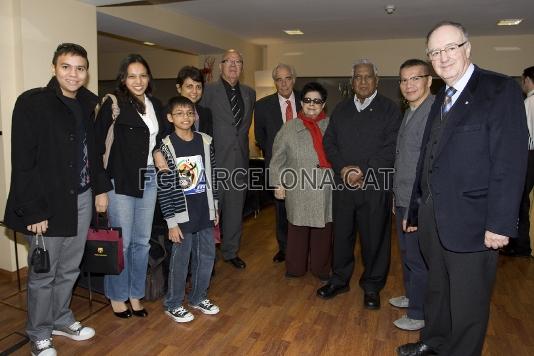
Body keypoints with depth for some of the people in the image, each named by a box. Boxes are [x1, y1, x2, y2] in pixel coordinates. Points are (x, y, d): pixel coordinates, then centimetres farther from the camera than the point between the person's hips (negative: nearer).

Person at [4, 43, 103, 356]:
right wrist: (33, 210, -17)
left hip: (82, 199, 6)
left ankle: (62, 319, 39)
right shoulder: (32, 103, -11)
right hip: (49, 203, -5)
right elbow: (23, 162, -14)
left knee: (70, 269, 18)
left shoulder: (87, 103, 7)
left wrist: (99, 189, 9)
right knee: (43, 274, 9)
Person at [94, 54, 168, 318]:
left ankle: (135, 294, 30)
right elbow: (97, 145, -12)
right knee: (122, 242, 4)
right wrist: (102, 187, -17)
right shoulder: (113, 105, -9)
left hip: (149, 180, 6)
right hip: (121, 182, -6)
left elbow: (162, 136, 20)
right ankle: (117, 296, 25)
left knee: (142, 241, 13)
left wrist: (158, 152, -2)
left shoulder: (155, 104, 9)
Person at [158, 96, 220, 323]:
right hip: (182, 215, -4)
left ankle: (198, 297, 35)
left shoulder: (205, 142, 2)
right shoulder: (166, 147, -10)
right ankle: (173, 304, 27)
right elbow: (163, 189, -10)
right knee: (180, 259, 6)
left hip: (205, 213, 5)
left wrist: (214, 208, 12)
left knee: (207, 255, 14)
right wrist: (171, 222, -12)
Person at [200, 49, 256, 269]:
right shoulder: (208, 91, -3)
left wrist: (241, 144, 10)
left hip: (240, 159, 5)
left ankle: (231, 251, 28)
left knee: (235, 208, 13)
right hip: (215, 159, -4)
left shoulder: (249, 93, 11)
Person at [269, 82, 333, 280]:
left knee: (323, 230, 9)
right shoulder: (289, 128, 2)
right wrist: (278, 184, 1)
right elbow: (277, 159, 4)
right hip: (298, 190, -1)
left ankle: (321, 269, 27)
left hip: (326, 190, 2)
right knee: (298, 230, 7)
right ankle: (295, 269, 25)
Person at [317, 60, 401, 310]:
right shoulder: (341, 109, 13)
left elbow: (391, 148, -9)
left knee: (374, 237, 5)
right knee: (341, 233, 13)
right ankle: (339, 279, 30)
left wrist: (363, 172, -16)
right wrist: (343, 168, -9)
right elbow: (329, 142, 8)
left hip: (376, 185, -3)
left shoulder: (389, 109, -1)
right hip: (343, 183, 4)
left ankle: (372, 286, 23)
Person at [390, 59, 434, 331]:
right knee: (406, 254, 22)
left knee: (417, 259, 5)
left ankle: (419, 314, 22)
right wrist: (397, 198, 16)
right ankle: (411, 296, 41)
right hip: (403, 200, 9)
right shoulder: (409, 112, 12)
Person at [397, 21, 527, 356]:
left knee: (468, 303, 10)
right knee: (437, 290, 23)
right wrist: (415, 210, 14)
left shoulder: (501, 89, -8)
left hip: (471, 222, -7)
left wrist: (500, 223, -19)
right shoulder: (442, 98, 14)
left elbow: (510, 162, -15)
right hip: (433, 219, 7)